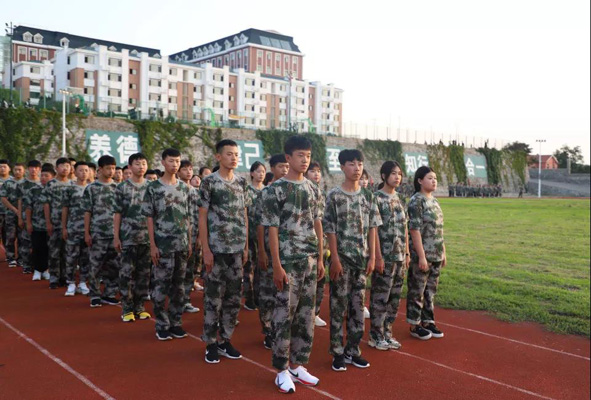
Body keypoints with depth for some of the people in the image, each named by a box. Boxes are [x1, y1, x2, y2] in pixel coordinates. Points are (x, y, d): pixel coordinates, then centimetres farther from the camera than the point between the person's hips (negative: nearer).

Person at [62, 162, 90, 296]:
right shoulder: (69, 189, 1)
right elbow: (64, 209, 2)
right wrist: (63, 228, -1)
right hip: (73, 228, -2)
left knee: (86, 256, 7)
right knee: (71, 256, 1)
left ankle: (82, 283, 16)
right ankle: (71, 284, 11)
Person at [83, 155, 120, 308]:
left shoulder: (118, 187, 9)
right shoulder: (91, 188, 0)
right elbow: (87, 212, 0)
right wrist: (87, 233, -4)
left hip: (115, 233, 3)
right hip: (97, 233, -3)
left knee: (114, 265, 5)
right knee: (95, 265, 2)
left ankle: (109, 294, 17)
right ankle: (95, 295, 14)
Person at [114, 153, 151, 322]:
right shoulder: (122, 187, 0)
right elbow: (117, 214, -1)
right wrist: (116, 237, -5)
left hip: (147, 237, 3)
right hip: (128, 237, -3)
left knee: (144, 273, 7)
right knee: (127, 273, 0)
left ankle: (139, 306, 19)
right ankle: (127, 308, 10)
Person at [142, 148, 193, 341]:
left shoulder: (184, 187, 9)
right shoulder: (153, 187, -2)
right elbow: (149, 218, -4)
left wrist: (190, 242, 9)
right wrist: (152, 245, -9)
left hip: (182, 245, 4)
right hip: (162, 245, -4)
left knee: (178, 285, 9)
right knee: (161, 285, 0)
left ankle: (176, 323, 19)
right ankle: (162, 325, 11)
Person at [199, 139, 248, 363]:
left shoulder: (241, 183, 9)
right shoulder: (209, 182, -5)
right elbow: (202, 217, -6)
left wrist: (246, 246, 9)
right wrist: (206, 250, -11)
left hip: (237, 249, 5)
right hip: (217, 249, -5)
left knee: (234, 296, 9)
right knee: (214, 297, 2)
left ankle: (225, 340, 21)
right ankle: (210, 343, 14)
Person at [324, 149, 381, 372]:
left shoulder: (368, 196, 7)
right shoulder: (334, 196, -6)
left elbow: (372, 228, 7)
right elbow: (330, 230, -8)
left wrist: (372, 257, 2)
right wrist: (335, 259, -12)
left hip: (362, 259, 4)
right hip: (342, 258, -4)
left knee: (358, 306, 10)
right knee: (338, 306, 2)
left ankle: (353, 350, 22)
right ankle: (338, 352, 14)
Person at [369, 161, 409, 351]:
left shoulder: (399, 199, 13)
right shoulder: (377, 198, -9)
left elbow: (404, 228, 15)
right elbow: (374, 230, -13)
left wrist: (407, 253, 12)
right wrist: (378, 257, -16)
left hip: (400, 257, 7)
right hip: (384, 257, -7)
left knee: (395, 298, 12)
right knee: (380, 298, 0)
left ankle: (387, 333, 24)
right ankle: (375, 336, 12)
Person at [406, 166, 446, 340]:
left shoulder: (434, 201, 11)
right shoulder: (416, 201, -13)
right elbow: (415, 230, -17)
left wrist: (443, 252, 15)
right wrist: (421, 256, -20)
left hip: (436, 255, 8)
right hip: (421, 255, -8)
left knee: (430, 290, 15)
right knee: (417, 291, 3)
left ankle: (428, 321, 26)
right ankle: (415, 325, 14)